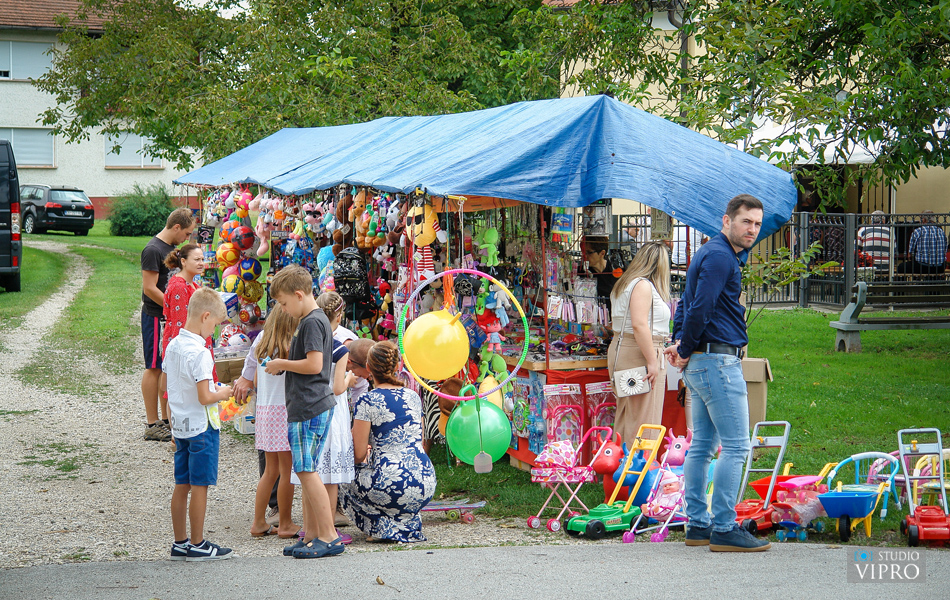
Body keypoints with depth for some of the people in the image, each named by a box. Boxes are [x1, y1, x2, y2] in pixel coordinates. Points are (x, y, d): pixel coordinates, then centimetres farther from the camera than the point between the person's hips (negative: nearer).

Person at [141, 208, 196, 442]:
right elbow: (149, 288, -19)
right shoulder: (153, 250, -15)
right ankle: (152, 425, 0)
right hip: (156, 317, -9)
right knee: (154, 368, -4)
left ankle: (167, 420, 19)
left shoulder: (171, 247, 15)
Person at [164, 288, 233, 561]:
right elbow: (204, 398, -21)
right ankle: (197, 545, 6)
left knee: (182, 485, 11)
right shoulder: (200, 353, -19)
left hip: (180, 426, 8)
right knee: (200, 486, 0)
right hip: (202, 427, -8)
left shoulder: (172, 346, 6)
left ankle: (180, 543, 17)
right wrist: (222, 393, -3)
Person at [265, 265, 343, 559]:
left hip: (309, 408, -11)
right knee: (306, 471, 13)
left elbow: (314, 364, -21)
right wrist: (284, 365, 14)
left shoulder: (312, 322, -14)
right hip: (315, 405, 11)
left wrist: (282, 364, -9)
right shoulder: (317, 319, 17)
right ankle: (311, 534, 17)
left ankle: (328, 536, -8)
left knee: (307, 471, -9)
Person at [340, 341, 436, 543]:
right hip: (426, 488, 6)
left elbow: (358, 454, -6)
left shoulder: (367, 401, -5)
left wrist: (367, 453, 20)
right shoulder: (414, 397, 12)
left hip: (392, 486, -6)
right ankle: (409, 525, 18)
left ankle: (382, 526, 7)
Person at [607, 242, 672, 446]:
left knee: (625, 417, 13)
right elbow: (639, 325, -21)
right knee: (644, 421, -9)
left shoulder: (624, 284, 18)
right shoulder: (643, 285, -12)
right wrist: (652, 362, -22)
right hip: (639, 355, -10)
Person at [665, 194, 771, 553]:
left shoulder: (713, 253, 19)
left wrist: (680, 342, 10)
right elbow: (699, 308, -21)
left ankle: (697, 525, 16)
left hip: (700, 363, 11)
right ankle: (724, 529, -9)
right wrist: (685, 350, -10)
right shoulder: (720, 257, -14)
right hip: (719, 361, -11)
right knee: (735, 447, -8)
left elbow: (687, 304, 23)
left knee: (702, 446, 12)